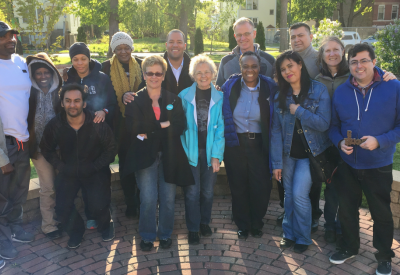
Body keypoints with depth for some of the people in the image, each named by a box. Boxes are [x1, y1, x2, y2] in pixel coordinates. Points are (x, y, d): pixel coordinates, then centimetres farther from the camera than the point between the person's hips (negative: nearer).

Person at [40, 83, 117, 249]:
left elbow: (111, 149, -6)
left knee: (98, 206, -17)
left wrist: (94, 167, -13)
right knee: (62, 208, -10)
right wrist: (61, 166, -6)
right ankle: (75, 231, 25)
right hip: (68, 171, 2)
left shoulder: (98, 124, -19)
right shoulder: (55, 125, -13)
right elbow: (47, 149, 4)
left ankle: (105, 226, 21)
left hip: (95, 171, -2)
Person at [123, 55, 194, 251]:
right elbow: (133, 128, -9)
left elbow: (180, 126, -3)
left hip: (169, 155, 2)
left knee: (168, 198, 3)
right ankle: (147, 236, 16)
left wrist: (150, 132, -10)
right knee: (148, 198, -5)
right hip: (145, 155, -2)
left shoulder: (174, 100, 10)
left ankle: (165, 234, 24)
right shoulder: (135, 100, 4)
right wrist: (163, 125, -12)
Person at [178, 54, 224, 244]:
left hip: (210, 151, 1)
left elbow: (220, 128, -3)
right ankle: (193, 229, 19)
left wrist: (216, 155, -7)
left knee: (208, 190, 11)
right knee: (192, 191, 3)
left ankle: (204, 222, 33)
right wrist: (182, 151, -6)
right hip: (190, 151, 0)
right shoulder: (185, 96, -1)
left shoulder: (219, 97, -2)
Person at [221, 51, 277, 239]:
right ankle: (242, 225, 29)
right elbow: (224, 115, 5)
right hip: (235, 143, 1)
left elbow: (274, 120, 4)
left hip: (258, 144, 0)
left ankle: (256, 224, 26)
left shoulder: (270, 87, -2)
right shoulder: (230, 86, -2)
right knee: (238, 186, 9)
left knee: (261, 187, 0)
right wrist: (227, 137, -1)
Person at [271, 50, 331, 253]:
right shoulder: (280, 96, -1)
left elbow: (324, 123, -16)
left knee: (299, 194, -8)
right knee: (289, 195, 10)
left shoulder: (319, 90, -10)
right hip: (288, 153, 4)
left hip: (310, 153, -3)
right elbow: (276, 130, -3)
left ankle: (303, 237, 14)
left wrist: (298, 111, -19)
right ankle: (289, 233, 29)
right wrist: (277, 162, -7)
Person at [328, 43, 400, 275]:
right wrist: (340, 142, -13)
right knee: (347, 209, 16)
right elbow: (334, 125, 7)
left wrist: (380, 141, -22)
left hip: (379, 166, -3)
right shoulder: (341, 92, 0)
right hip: (348, 164, 3)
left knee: (381, 213, 12)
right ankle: (350, 247, 39)